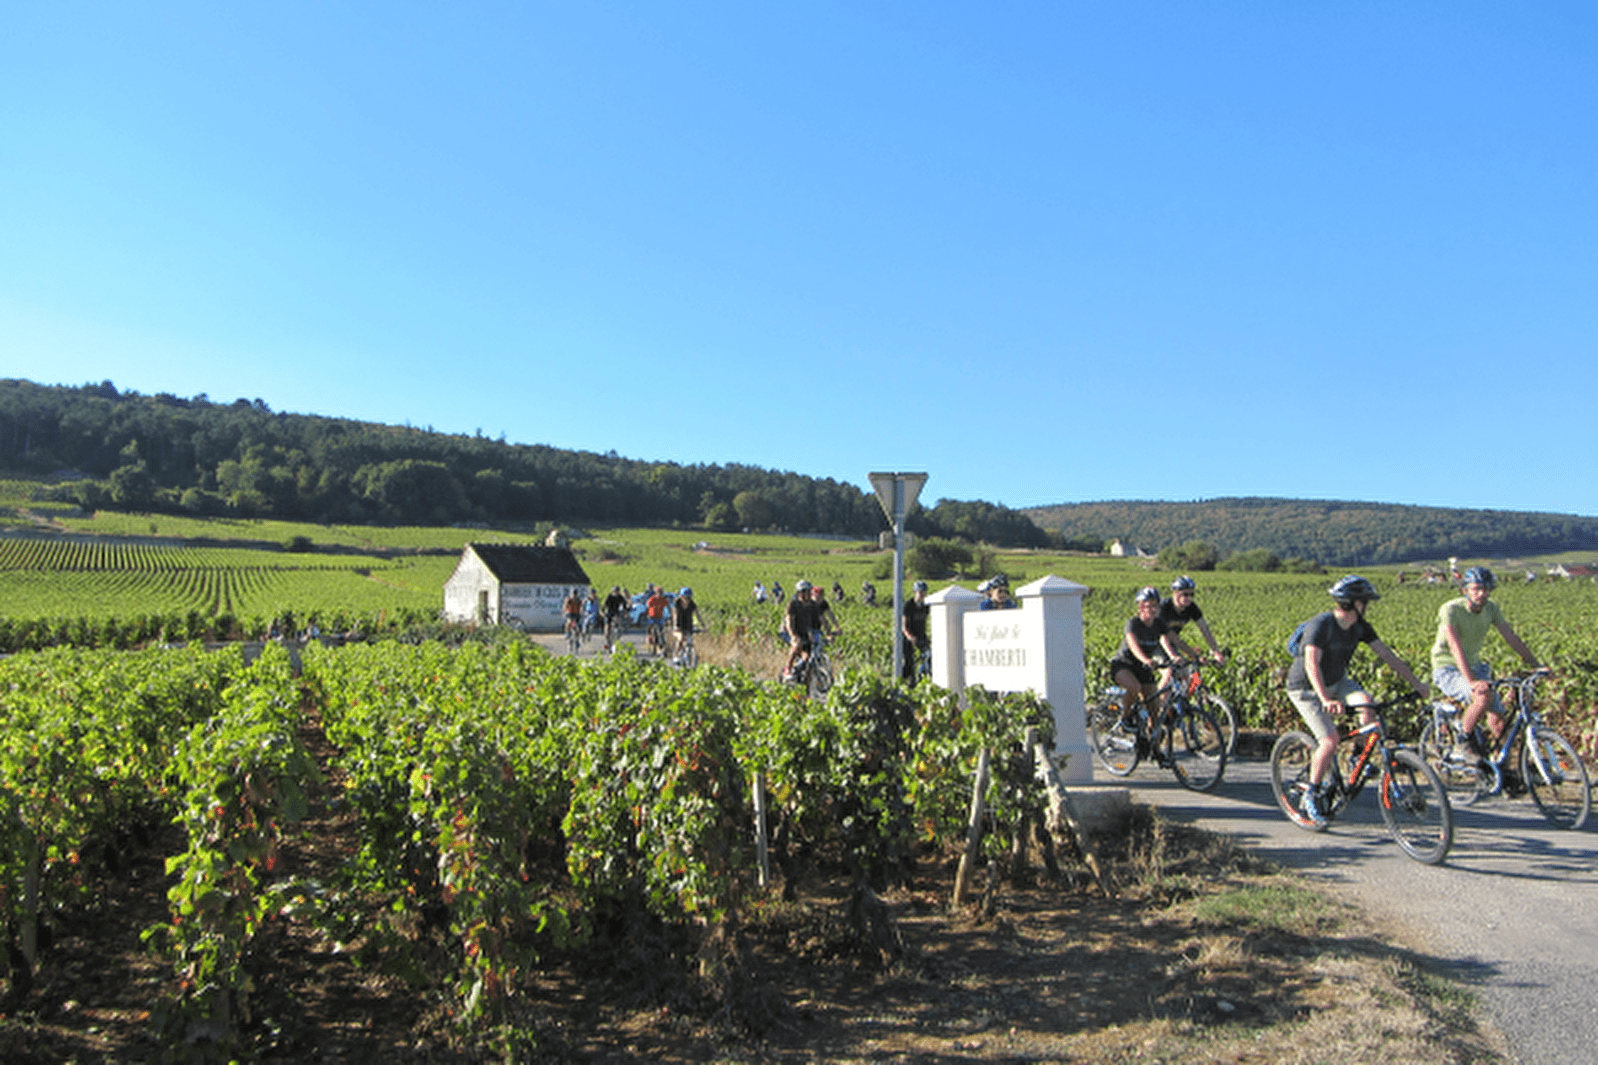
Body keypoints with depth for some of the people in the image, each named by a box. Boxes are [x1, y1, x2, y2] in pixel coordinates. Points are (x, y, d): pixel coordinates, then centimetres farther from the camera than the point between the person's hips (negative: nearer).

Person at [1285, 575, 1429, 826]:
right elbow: (1311, 665, -38)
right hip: (1306, 689, -6)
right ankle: (1311, 795, -2)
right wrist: (1325, 700, -51)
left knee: (1367, 705, -23)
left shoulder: (1360, 627, -5)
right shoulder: (1321, 624, -27)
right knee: (1330, 741, -19)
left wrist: (1416, 683, -7)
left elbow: (1387, 654, -1)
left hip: (1337, 681, 6)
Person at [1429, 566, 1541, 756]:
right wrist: (1472, 681, -42)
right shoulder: (1451, 609, -23)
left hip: (1474, 666, 6)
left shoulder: (1492, 609, -2)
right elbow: (1456, 647, -32)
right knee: (1484, 696, -32)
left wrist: (1536, 666, -7)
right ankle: (1465, 736, -9)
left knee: (1498, 718, -8)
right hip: (1447, 671, -6)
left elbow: (1512, 638, 1)